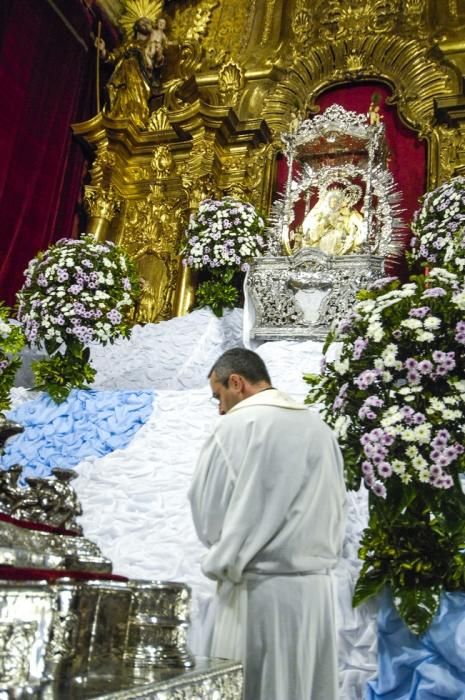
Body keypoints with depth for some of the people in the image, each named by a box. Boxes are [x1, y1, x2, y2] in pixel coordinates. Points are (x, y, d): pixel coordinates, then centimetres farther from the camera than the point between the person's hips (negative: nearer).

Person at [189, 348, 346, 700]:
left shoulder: (239, 425, -10)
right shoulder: (321, 427, 7)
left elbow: (208, 511, -5)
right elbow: (337, 508, 12)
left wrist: (224, 561, 11)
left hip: (260, 589, -6)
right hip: (317, 586, 6)